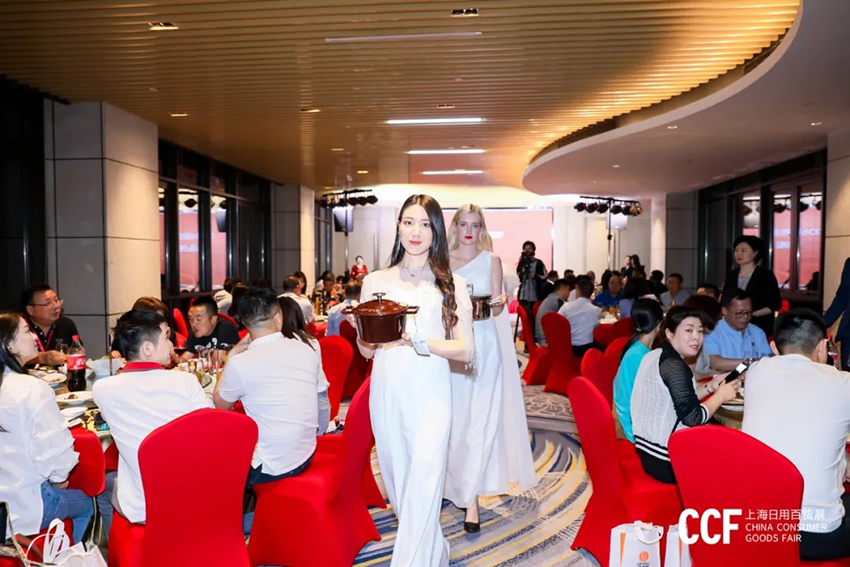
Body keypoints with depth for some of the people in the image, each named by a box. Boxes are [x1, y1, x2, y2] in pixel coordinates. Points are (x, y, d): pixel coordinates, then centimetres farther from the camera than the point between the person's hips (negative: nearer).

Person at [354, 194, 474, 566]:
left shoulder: (452, 284, 3)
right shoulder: (375, 281, 9)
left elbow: (466, 351, -3)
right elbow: (365, 350, 10)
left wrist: (420, 340, -19)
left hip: (431, 394, -3)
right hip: (386, 393, 3)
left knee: (422, 489, -11)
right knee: (398, 483, 14)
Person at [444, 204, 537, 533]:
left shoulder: (491, 260, 7)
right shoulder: (442, 260, 9)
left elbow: (497, 307, 6)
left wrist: (495, 304, -16)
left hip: (484, 346, -1)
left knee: (480, 420, -5)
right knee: (453, 418, 5)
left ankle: (470, 498, -1)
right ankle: (456, 484, 27)